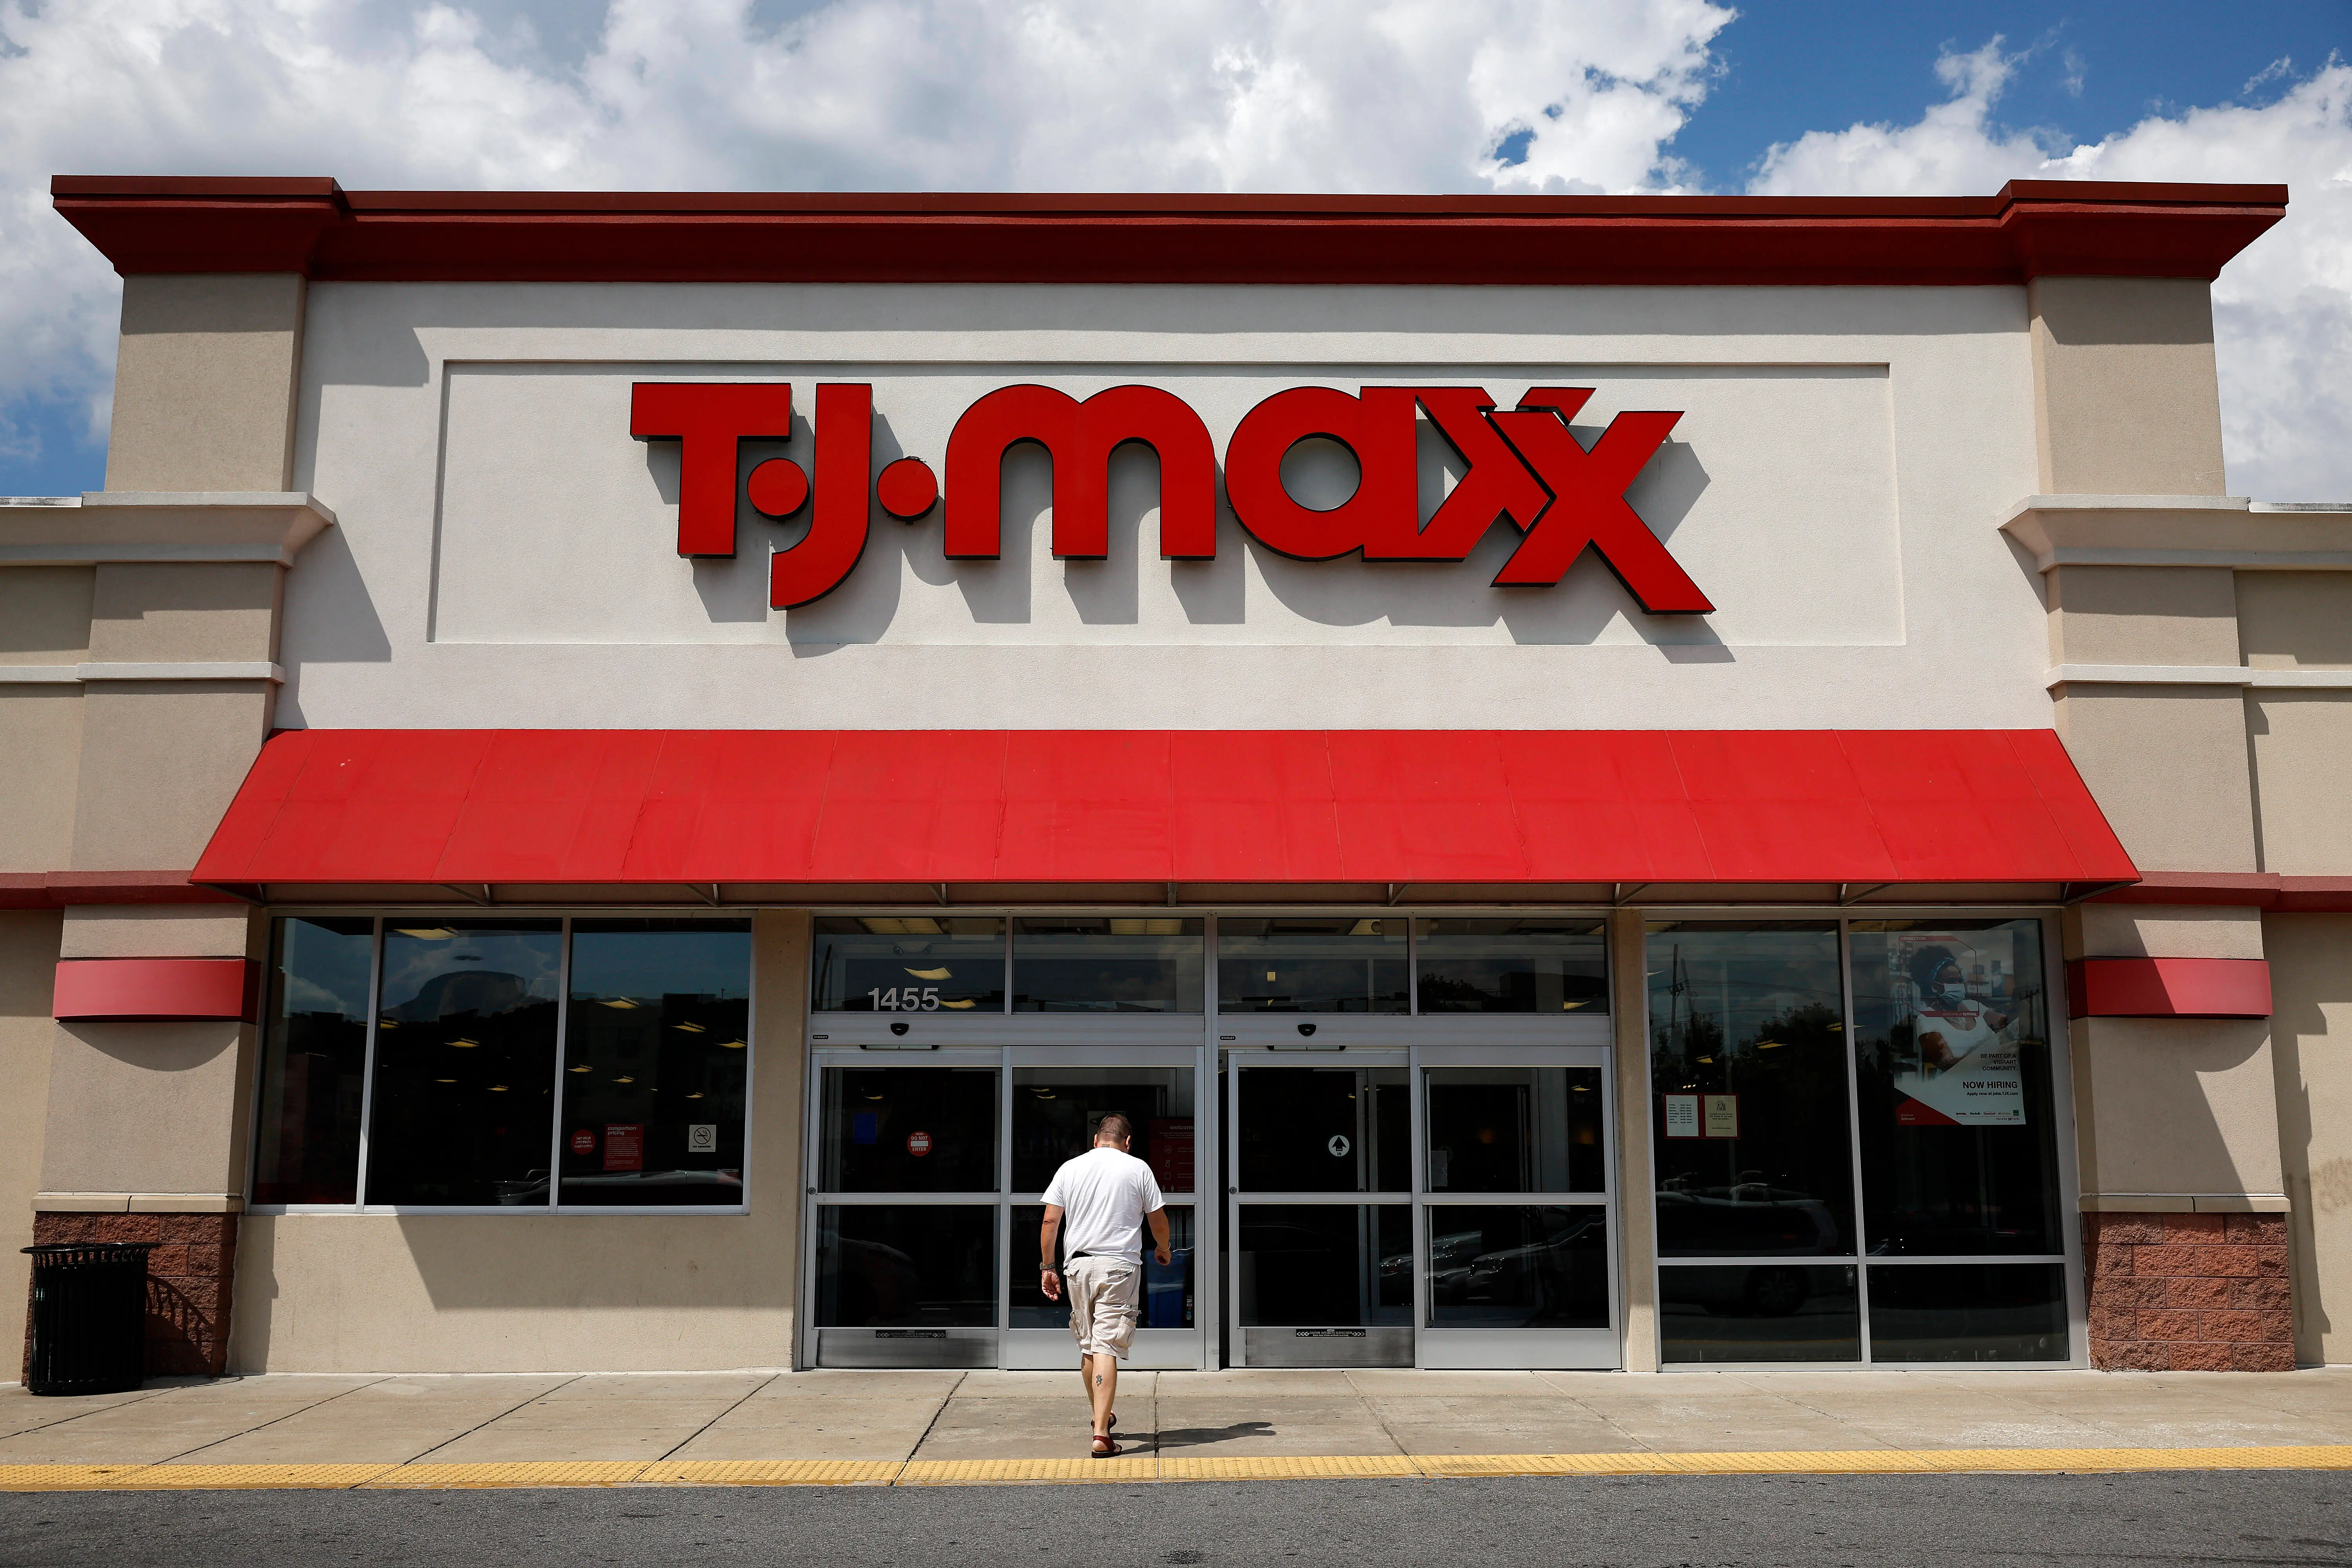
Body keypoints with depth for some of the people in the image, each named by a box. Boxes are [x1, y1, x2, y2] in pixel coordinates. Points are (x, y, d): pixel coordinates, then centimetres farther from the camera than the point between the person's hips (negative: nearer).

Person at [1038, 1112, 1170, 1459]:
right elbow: (1159, 1219, 7)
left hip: (1078, 1264, 3)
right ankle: (1101, 1435, -15)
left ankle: (1101, 1417, 34)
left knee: (1087, 1346, 17)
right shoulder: (1138, 1169, 1)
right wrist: (1162, 1249, 27)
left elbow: (1050, 1221, 5)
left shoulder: (1070, 1168, 7)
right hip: (1119, 1265, -3)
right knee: (1107, 1347, -8)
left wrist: (1047, 1267, 12)